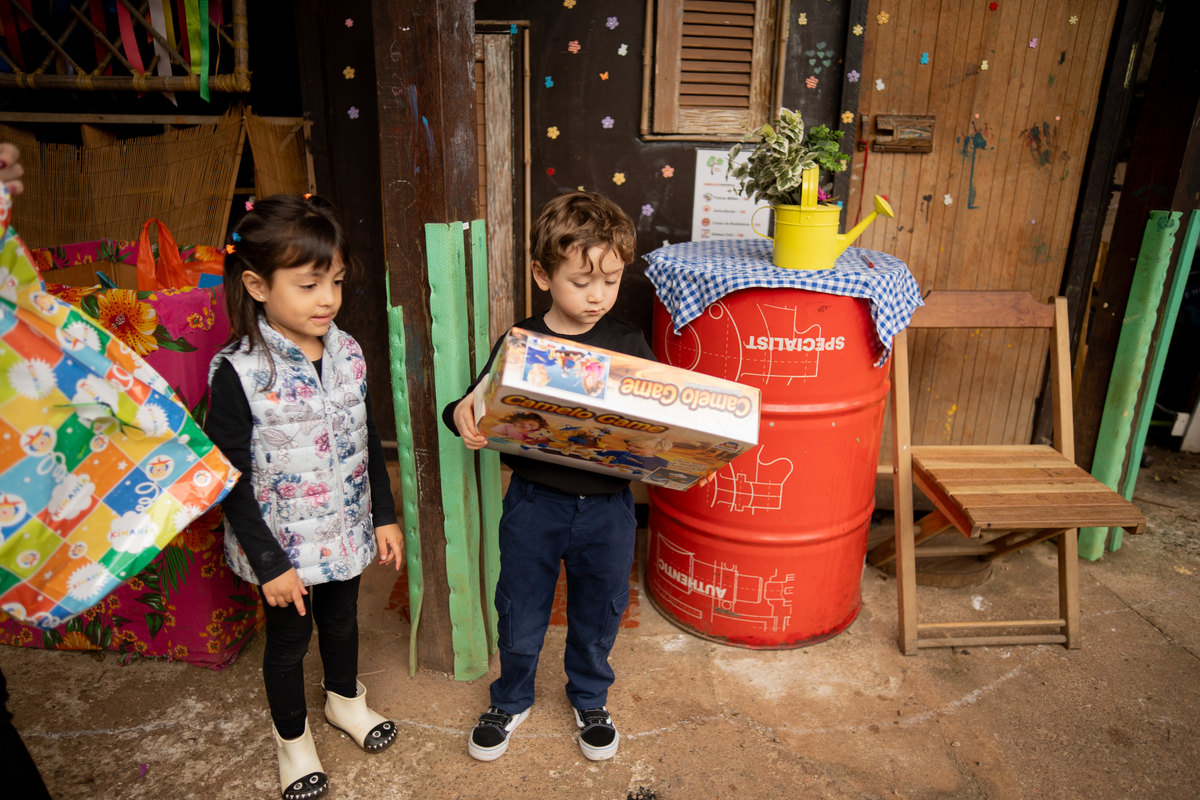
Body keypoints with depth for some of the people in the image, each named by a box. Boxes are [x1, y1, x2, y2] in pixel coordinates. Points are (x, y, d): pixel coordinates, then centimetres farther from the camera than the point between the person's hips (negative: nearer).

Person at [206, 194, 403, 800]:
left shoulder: (347, 352, -7)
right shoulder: (238, 371, -23)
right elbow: (230, 478, -18)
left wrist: (384, 515, 5)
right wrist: (268, 562, -16)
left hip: (346, 531, 4)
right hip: (284, 545, -4)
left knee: (342, 619, 26)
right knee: (288, 639, 18)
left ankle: (345, 698, 54)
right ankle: (292, 736, 45)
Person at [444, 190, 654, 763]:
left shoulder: (629, 346, -3)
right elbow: (479, 409, -3)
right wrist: (461, 416, -25)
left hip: (607, 506, 1)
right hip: (534, 503, -1)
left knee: (598, 614, 20)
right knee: (520, 616, 16)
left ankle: (589, 699, 48)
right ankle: (511, 701, 45)